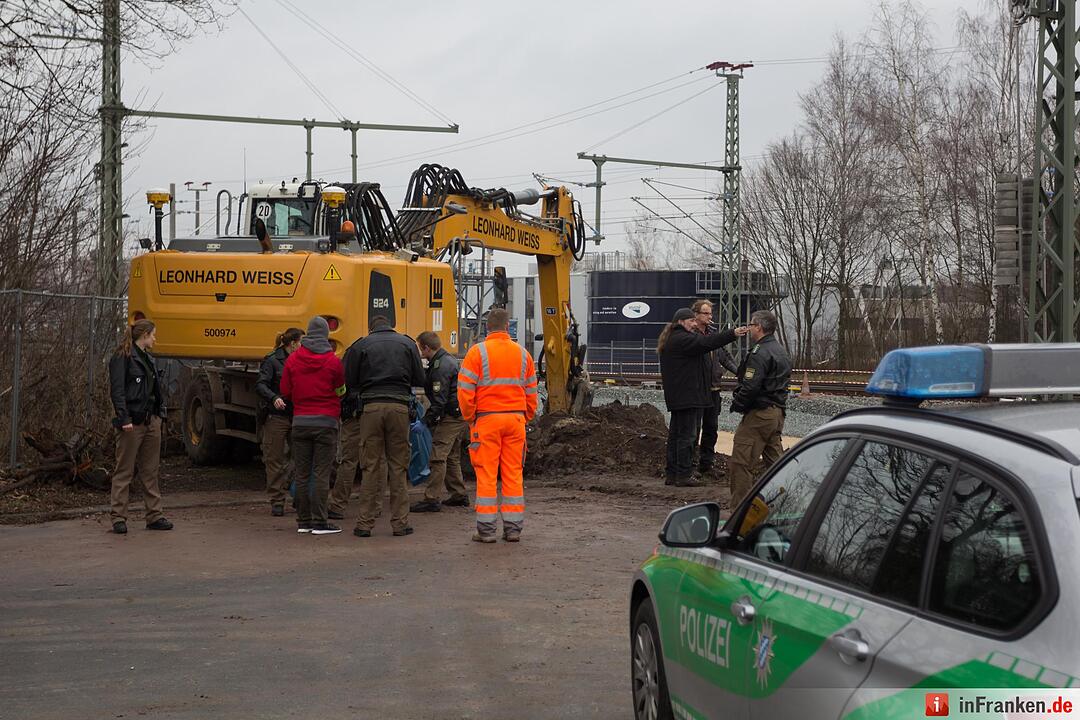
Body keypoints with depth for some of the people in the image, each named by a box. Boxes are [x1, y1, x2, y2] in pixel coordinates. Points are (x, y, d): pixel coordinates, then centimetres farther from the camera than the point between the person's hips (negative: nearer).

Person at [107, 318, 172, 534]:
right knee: (124, 471, -1)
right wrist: (124, 419, -21)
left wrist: (159, 414, 12)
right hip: (132, 424, -8)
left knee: (150, 471, 11)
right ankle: (119, 518, 3)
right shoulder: (122, 358, -9)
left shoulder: (148, 359, 17)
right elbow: (117, 390, -15)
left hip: (151, 421, 8)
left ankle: (154, 516, 16)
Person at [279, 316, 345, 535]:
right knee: (321, 474, -3)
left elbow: (285, 392, 7)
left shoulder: (293, 360, 2)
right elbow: (340, 392, 3)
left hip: (300, 422, 3)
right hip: (326, 422, -3)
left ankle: (303, 521, 12)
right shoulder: (333, 361, -6)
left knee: (301, 474, 9)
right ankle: (319, 523, -5)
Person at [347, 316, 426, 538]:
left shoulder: (360, 345, 8)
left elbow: (350, 382, 6)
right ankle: (400, 523, 4)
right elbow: (419, 380, 9)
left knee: (370, 466, 2)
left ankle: (365, 523, 1)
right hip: (399, 406, 1)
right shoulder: (407, 343, 11)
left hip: (371, 406, 0)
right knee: (399, 466, 5)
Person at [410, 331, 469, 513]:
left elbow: (439, 400, -20)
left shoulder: (441, 366, -17)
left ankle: (432, 499, -12)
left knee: (438, 455, -11)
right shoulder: (450, 360, 16)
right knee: (452, 457, 17)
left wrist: (427, 420, -17)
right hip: (462, 416, 11)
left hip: (452, 417, -11)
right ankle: (459, 495, 22)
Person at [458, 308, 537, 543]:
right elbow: (531, 392, 11)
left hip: (487, 419, -3)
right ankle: (513, 528, 9)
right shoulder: (522, 353, 8)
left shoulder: (478, 352, -4)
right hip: (515, 419, 3)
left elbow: (465, 390, -8)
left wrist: (470, 418, 3)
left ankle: (486, 529, 0)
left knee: (486, 475, 0)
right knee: (513, 474, 7)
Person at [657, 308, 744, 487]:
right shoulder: (681, 339, -15)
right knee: (687, 435, -7)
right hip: (687, 396, -11)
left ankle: (671, 474, 19)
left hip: (677, 397, 11)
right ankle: (684, 475, -6)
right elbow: (705, 342, -24)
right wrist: (733, 334, -26)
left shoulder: (672, 340, 20)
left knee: (675, 434, 14)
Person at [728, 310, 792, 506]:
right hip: (778, 412, 10)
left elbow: (750, 386, -22)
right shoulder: (781, 351, 17)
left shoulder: (759, 353, -16)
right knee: (774, 460, 15)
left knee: (740, 462, -8)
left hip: (758, 414, -10)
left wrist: (736, 404, -8)